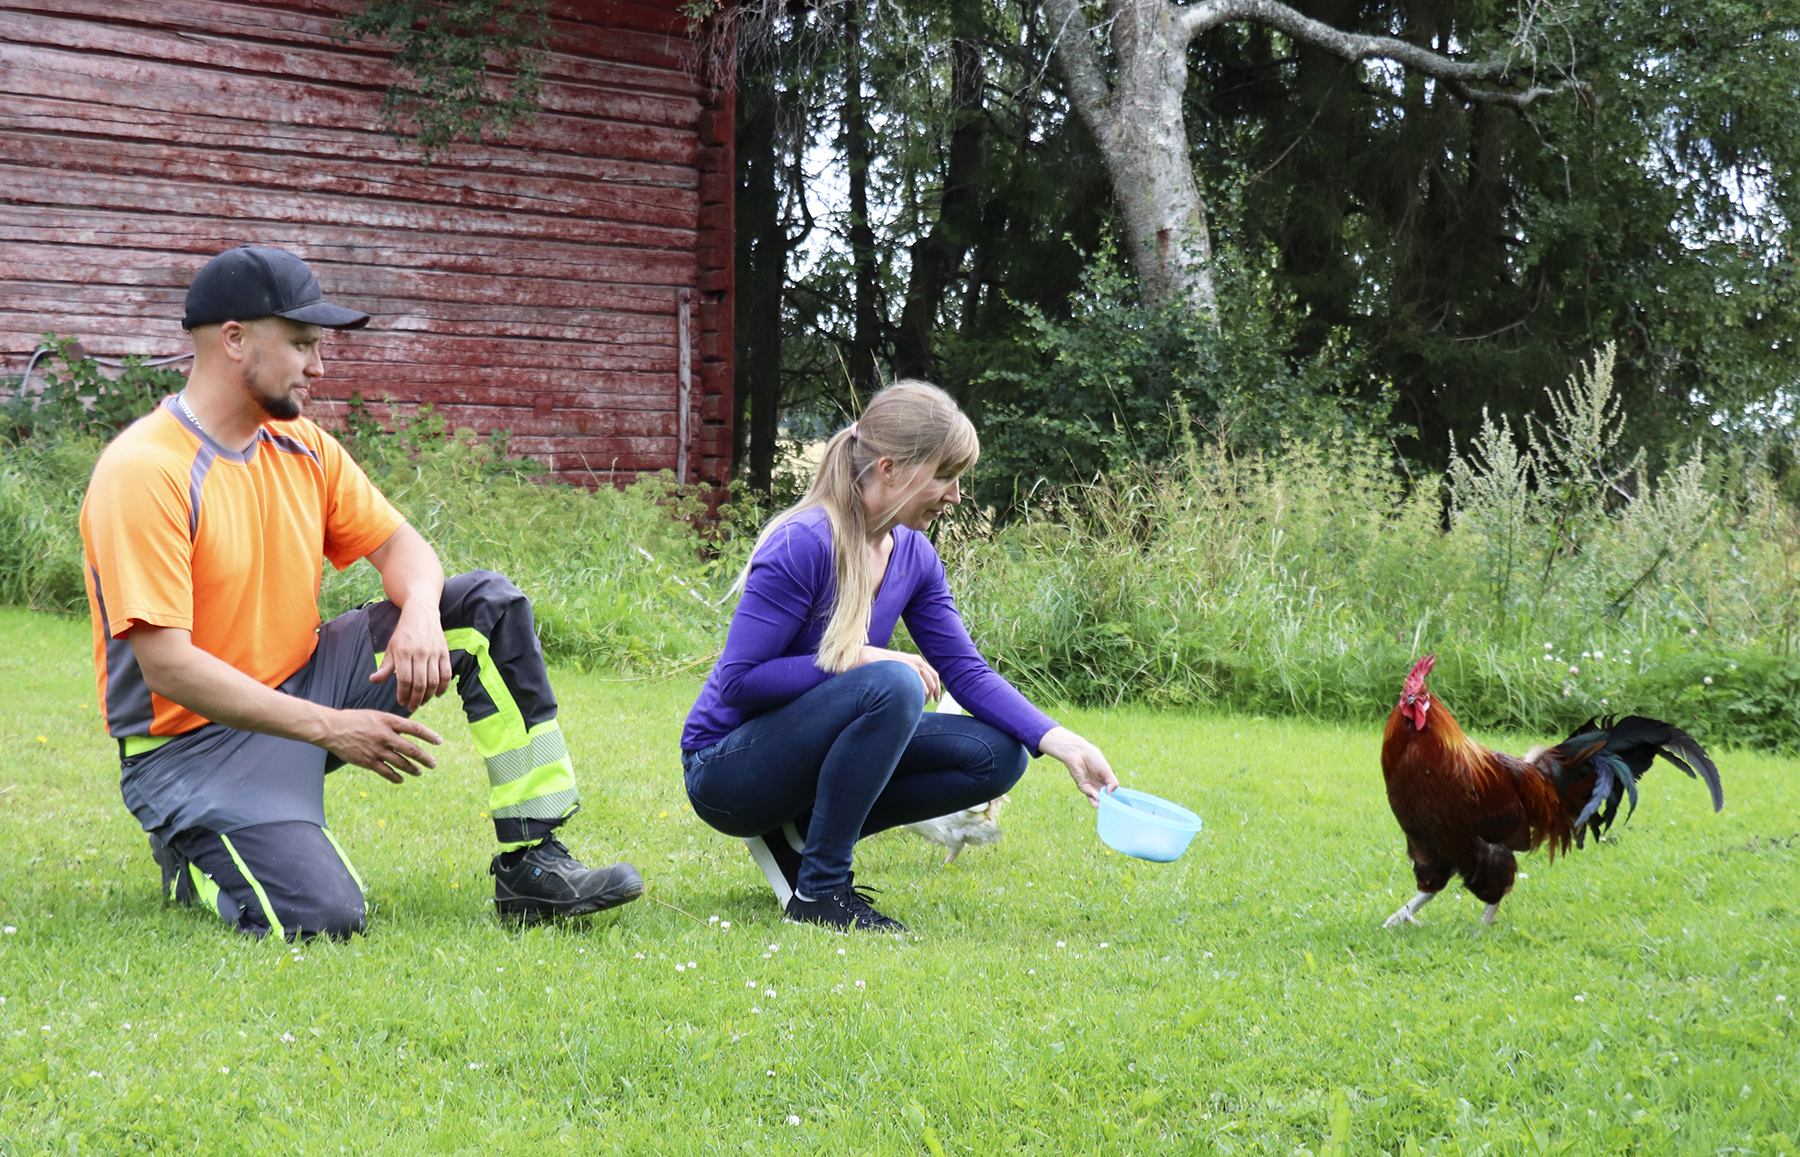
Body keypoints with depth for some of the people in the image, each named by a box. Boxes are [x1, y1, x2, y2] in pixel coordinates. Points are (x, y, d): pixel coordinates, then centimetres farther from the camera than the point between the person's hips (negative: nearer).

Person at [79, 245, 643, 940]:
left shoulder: (303, 447, 5)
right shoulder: (144, 471, -20)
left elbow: (399, 544, 10)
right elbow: (167, 668, -25)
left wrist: (420, 614, -16)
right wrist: (329, 728, -27)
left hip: (305, 685, 8)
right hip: (195, 742, -8)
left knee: (489, 605, -3)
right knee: (321, 917, -28)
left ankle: (532, 862, -5)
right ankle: (195, 855, 6)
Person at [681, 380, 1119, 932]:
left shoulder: (913, 555, 1)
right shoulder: (803, 545, -23)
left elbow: (967, 671, 3)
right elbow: (738, 680, -23)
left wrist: (1064, 743, -8)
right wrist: (862, 659, -26)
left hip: (808, 754, 8)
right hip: (726, 770, -8)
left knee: (997, 755, -5)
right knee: (892, 687, -32)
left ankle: (803, 835, 1)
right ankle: (818, 889, -21)